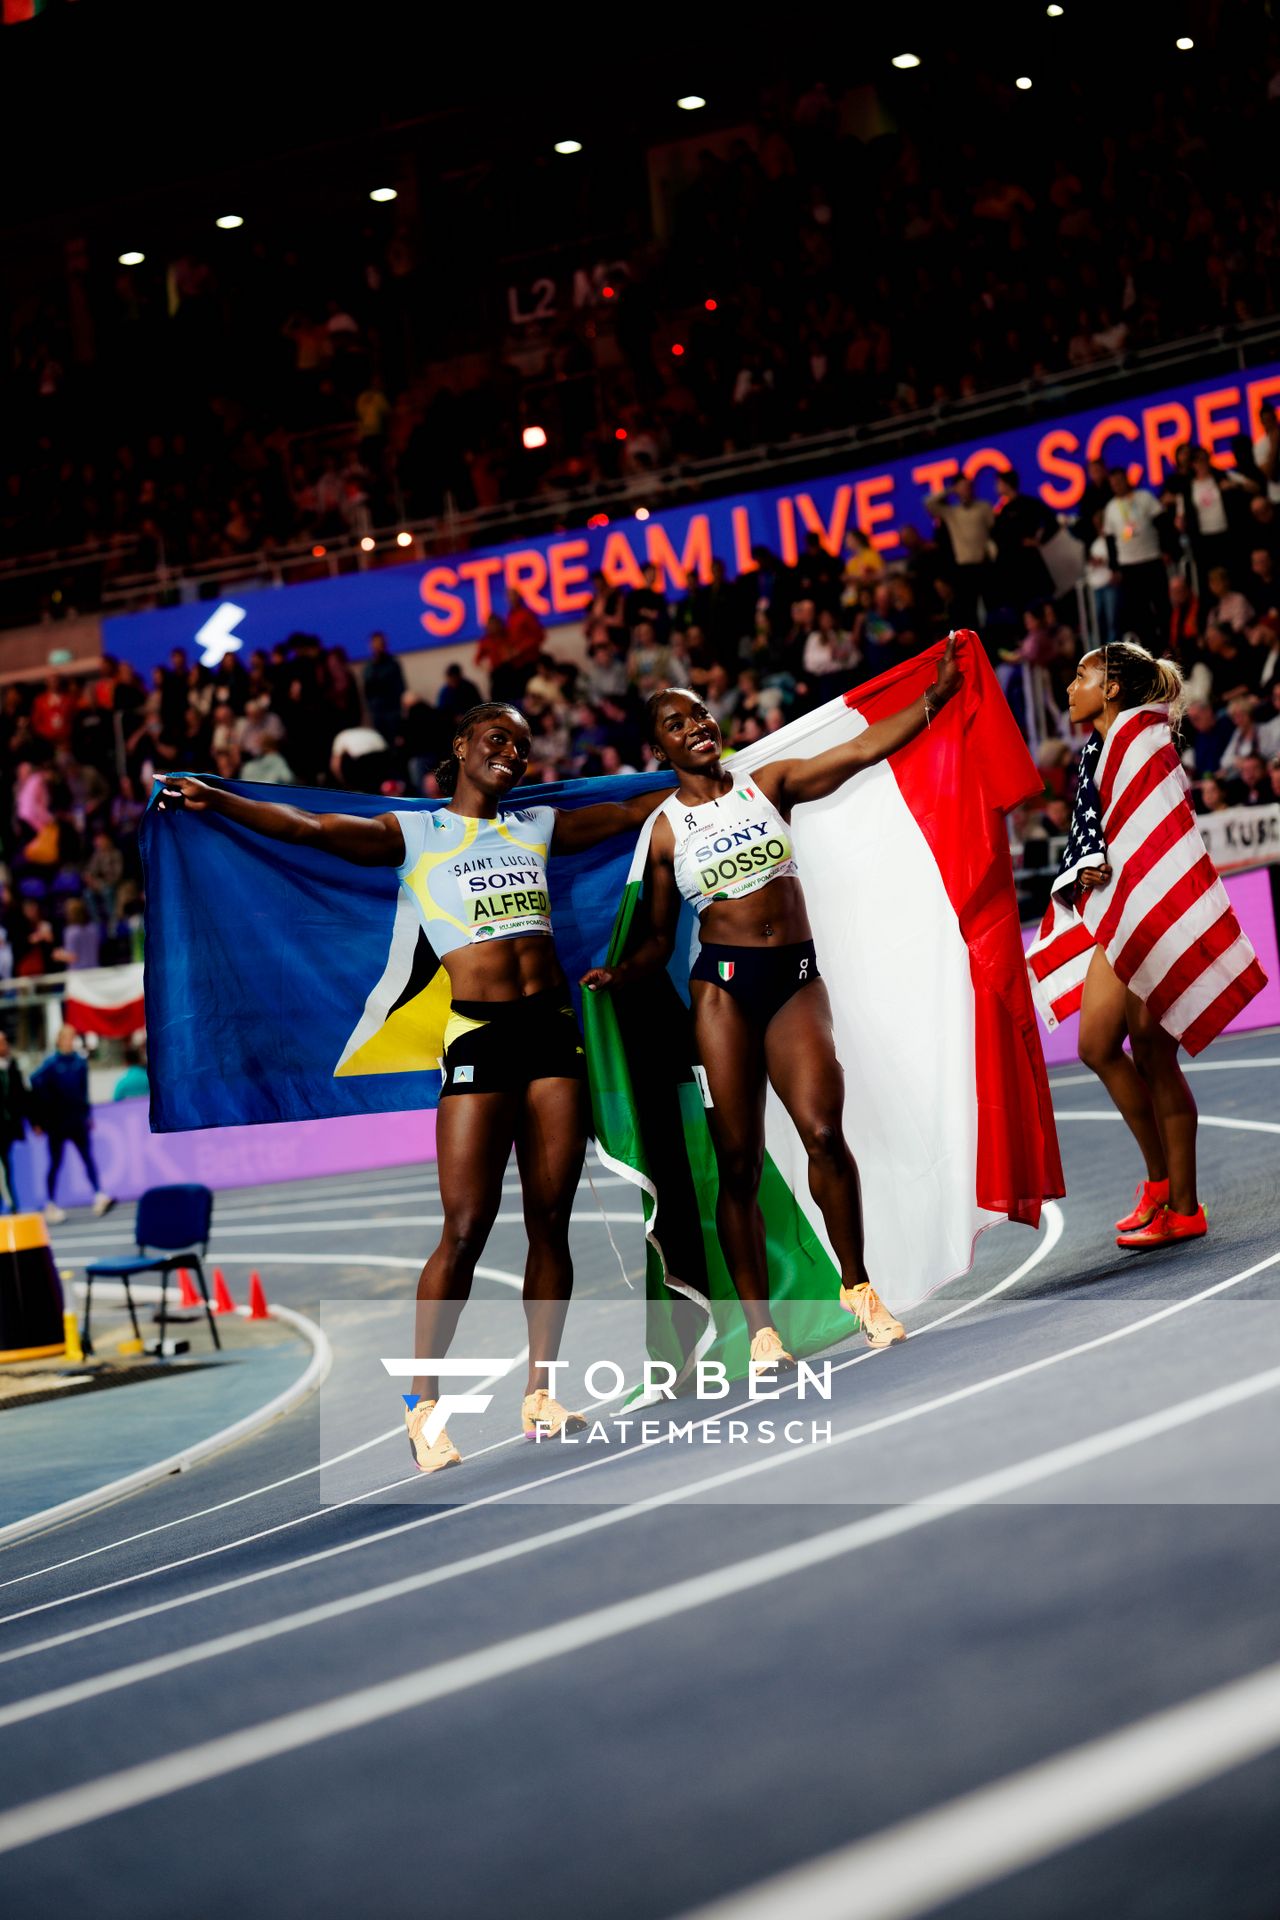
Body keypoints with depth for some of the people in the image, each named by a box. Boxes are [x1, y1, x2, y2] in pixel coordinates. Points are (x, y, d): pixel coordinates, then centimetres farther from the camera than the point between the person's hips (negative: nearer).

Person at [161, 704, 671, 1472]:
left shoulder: (538, 828, 18)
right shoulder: (413, 834, 5)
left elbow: (629, 811, 29)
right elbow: (311, 827, -7)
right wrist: (218, 801, -19)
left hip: (554, 1032, 4)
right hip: (478, 1036, -4)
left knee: (550, 1220, 4)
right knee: (466, 1229, -9)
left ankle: (540, 1394, 11)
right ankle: (425, 1408, -2)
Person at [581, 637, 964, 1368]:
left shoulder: (769, 785, 9)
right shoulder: (666, 830, 7)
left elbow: (864, 750, 1)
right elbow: (660, 938, 10)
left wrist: (936, 696, -8)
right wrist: (620, 974, -11)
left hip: (797, 978, 1)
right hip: (722, 983, 0)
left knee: (823, 1130, -19)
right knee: (739, 1163, -3)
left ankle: (858, 1286, -1)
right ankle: (761, 1327, 4)